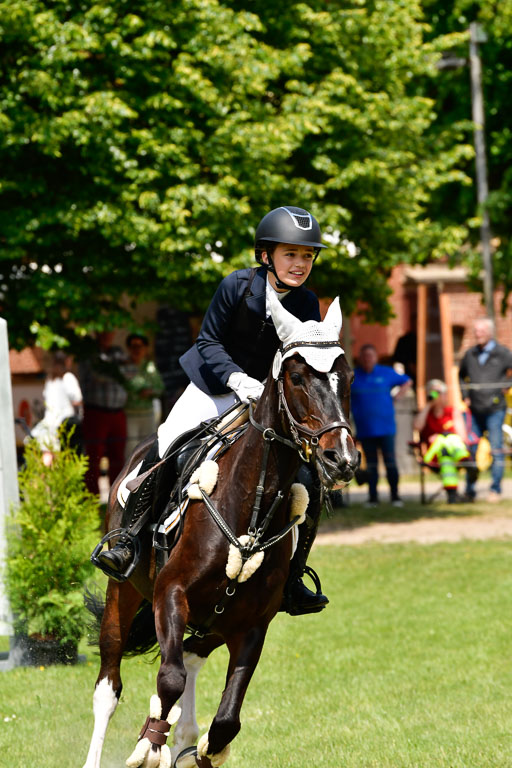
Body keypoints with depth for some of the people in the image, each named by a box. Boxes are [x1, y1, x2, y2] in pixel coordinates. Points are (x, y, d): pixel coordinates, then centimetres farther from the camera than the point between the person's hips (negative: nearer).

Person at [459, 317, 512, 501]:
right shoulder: (470, 354, 12)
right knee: (471, 448, 4)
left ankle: (495, 488, 2)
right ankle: (470, 487, 11)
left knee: (496, 449, -4)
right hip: (475, 409, 4)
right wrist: (465, 396, 14)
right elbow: (461, 376, 25)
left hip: (494, 409, -4)